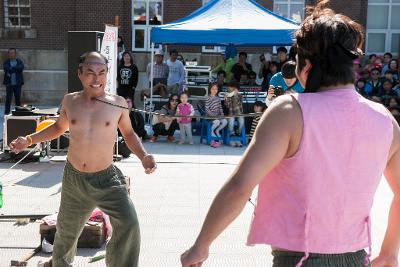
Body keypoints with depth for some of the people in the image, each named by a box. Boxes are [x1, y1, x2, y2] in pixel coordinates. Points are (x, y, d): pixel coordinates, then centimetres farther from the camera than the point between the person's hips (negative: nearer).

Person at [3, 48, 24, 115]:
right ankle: (7, 112, 2)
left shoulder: (20, 62, 7)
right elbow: (6, 69, -12)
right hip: (9, 83, -1)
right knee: (8, 98, -2)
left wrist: (12, 69, -12)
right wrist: (16, 69, -14)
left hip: (18, 83, 1)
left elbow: (21, 68, -12)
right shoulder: (6, 62, 6)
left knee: (18, 98, 6)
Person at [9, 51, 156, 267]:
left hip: (106, 179, -2)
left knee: (129, 225, -19)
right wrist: (28, 140, 10)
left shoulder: (118, 103, -7)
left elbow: (128, 133, 8)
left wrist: (143, 156, -8)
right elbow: (59, 127, 18)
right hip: (73, 178, 2)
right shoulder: (70, 101, -1)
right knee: (66, 230, 20)